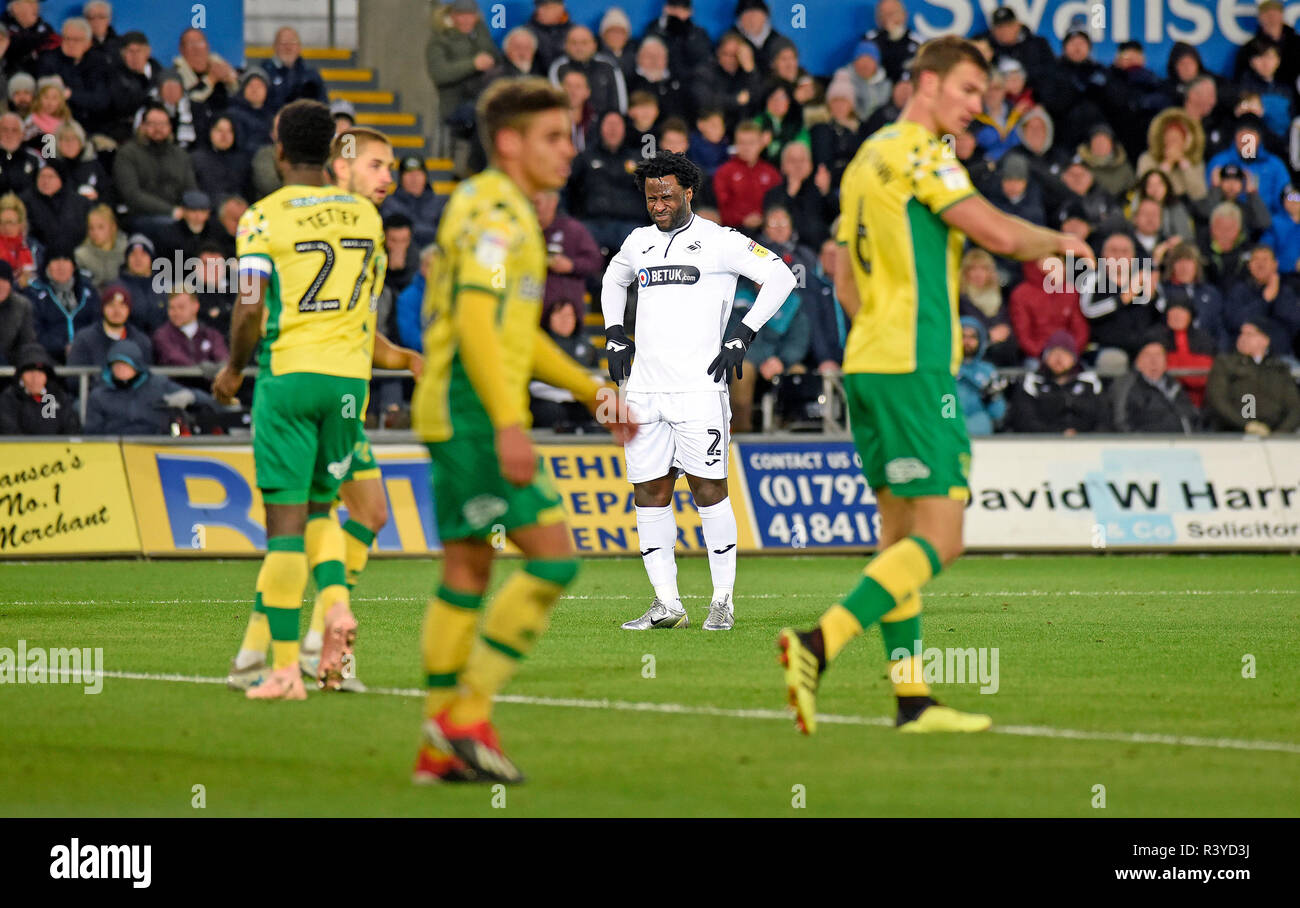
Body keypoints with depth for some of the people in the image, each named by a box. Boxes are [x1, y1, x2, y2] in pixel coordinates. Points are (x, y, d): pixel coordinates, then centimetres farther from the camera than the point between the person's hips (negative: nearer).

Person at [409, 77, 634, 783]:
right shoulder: (494, 212, -12)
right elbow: (475, 323, -21)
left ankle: (441, 746, 11)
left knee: (467, 569, 10)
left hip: (459, 415, 11)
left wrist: (592, 392, 24)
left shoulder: (505, 214, 21)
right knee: (552, 555, -11)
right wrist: (509, 425, -27)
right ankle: (466, 713, -10)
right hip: (475, 409, -11)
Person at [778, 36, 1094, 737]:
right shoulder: (918, 152, -10)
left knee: (900, 533, 10)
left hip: (866, 362, 10)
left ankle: (912, 698, 9)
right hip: (913, 368, -10)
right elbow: (996, 233, -18)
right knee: (939, 538, -11)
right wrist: (1059, 242, 0)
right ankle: (819, 645, -23)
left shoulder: (866, 159, 18)